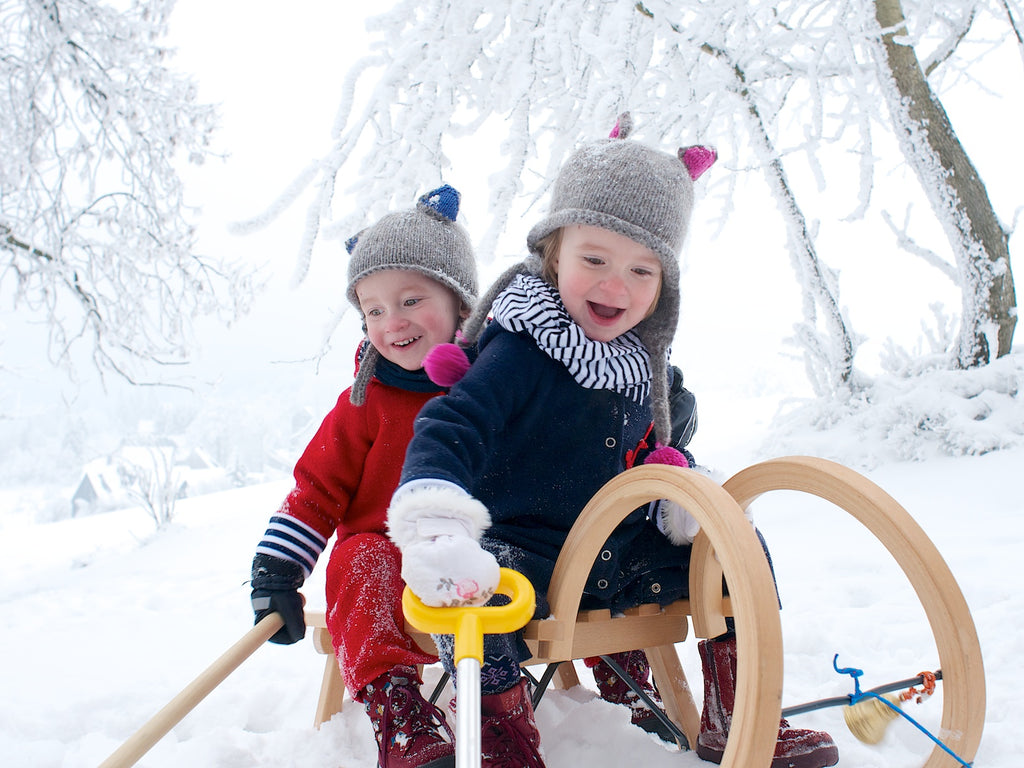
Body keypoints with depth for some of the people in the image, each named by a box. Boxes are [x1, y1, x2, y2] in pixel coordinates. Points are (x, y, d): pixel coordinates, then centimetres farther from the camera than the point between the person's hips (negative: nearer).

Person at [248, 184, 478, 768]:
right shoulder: (366, 402, 2)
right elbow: (317, 489, 4)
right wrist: (276, 574, -5)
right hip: (386, 549, -1)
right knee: (365, 565, -36)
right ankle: (396, 708, -43)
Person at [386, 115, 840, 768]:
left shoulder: (640, 364, 7)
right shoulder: (522, 354, -17)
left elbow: (656, 450, 21)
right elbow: (449, 431, -29)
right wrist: (436, 533, -46)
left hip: (622, 558, 7)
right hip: (525, 553, -7)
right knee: (473, 597, -37)